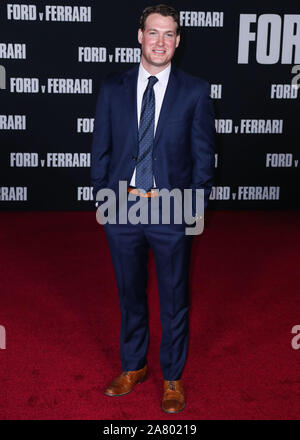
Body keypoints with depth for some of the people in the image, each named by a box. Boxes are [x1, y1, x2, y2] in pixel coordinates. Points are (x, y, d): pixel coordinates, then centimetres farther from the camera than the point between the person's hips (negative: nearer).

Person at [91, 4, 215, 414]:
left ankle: (172, 377, 31)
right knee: (130, 295, 17)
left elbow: (204, 154, 0)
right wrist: (106, 196, -1)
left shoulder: (196, 91, -1)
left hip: (173, 212, -1)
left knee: (175, 300, 11)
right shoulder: (112, 88, 4)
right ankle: (133, 367, 38)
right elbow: (100, 150, 6)